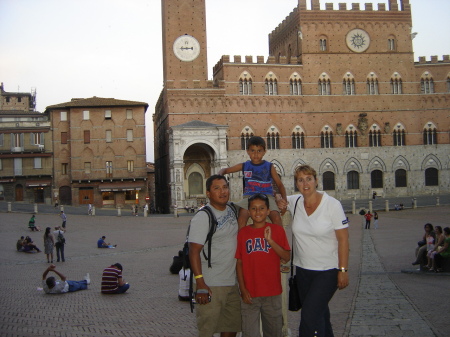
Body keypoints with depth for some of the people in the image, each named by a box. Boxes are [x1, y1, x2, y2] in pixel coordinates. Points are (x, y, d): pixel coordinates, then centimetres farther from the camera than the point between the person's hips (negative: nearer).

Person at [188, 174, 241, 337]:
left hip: (232, 283, 7)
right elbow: (194, 251, -17)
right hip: (211, 286, -7)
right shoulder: (202, 217, -13)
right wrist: (200, 284, -24)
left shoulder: (232, 210, 7)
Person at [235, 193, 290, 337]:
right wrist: (242, 289, -4)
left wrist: (270, 241, -18)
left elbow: (286, 258, -6)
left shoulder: (277, 230, 1)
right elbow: (239, 263, 3)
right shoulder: (242, 233, 3)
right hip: (249, 294, 0)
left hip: (273, 293, 0)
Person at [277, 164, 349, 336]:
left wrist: (343, 270, -16)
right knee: (319, 314, 16)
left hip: (327, 271, -5)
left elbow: (343, 240, -12)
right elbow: (278, 199, 21)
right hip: (302, 269, 5)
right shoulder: (294, 202, 0)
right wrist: (280, 202, -3)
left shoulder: (332, 205, -13)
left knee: (310, 315, -16)